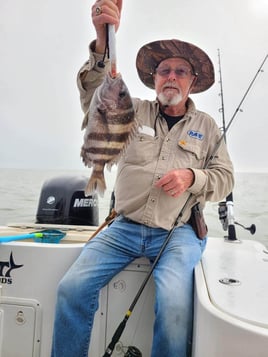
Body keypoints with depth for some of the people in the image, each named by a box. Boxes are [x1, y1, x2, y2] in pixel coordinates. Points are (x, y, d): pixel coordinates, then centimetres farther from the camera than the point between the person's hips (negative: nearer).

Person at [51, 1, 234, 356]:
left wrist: (192, 177, -13)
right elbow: (94, 96, -10)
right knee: (72, 288, -15)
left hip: (178, 233, 0)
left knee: (174, 303, -27)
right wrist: (103, 41, -27)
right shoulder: (135, 111, 8)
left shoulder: (206, 126, 11)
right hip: (125, 227, 1)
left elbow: (225, 178, 9)